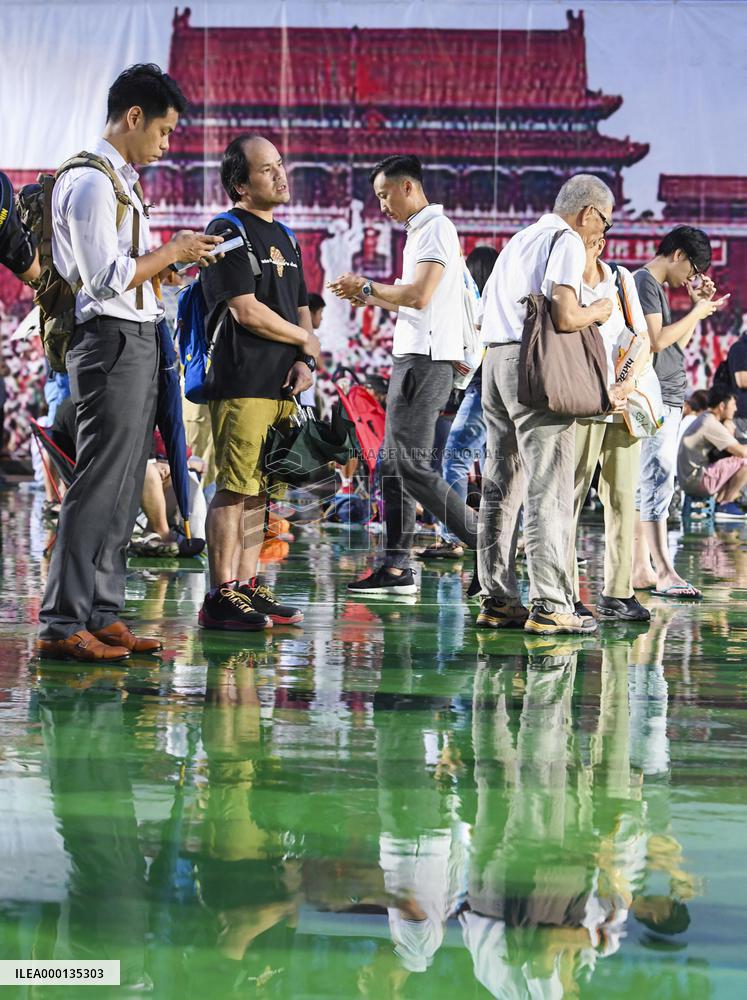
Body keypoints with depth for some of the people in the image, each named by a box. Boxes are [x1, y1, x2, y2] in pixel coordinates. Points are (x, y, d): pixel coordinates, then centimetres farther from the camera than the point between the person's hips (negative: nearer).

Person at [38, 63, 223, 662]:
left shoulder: (121, 180, 19)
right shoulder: (92, 181, -12)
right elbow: (105, 278, -19)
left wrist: (165, 267, 11)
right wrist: (171, 252, -10)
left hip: (137, 343, 10)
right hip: (113, 342, -10)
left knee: (124, 489, 10)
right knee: (99, 485, -10)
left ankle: (103, 614, 15)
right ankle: (62, 624, -7)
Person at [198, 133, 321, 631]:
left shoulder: (284, 237, 21)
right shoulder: (229, 231, -5)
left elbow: (301, 309, 23)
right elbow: (247, 311, -13)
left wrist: (306, 362, 4)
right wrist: (306, 339, -1)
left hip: (281, 385, 8)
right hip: (242, 382, -8)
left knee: (260, 491, 9)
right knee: (235, 489, -9)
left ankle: (248, 586, 14)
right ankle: (222, 596, -8)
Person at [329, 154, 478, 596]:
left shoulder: (436, 228, -10)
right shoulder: (420, 231, 21)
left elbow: (419, 295, -21)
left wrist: (367, 285, -9)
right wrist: (369, 298, 16)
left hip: (426, 360, -11)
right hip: (411, 358, 11)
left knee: (413, 465, -13)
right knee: (393, 464, 9)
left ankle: (487, 547, -11)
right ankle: (397, 568, 10)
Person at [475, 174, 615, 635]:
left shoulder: (521, 239, 22)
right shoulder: (567, 242, -6)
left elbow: (486, 306, 24)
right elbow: (565, 316, -18)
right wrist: (599, 311, 2)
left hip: (496, 356, 9)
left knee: (501, 486, 10)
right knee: (550, 490, -8)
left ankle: (498, 601, 12)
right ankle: (550, 606, -10)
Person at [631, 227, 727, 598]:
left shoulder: (657, 287, 21)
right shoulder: (643, 282, -9)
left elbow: (678, 344, 24)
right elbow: (656, 341, -18)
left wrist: (698, 306, 16)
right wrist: (697, 313, -7)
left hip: (667, 400, 10)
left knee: (646, 485, 8)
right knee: (658, 482, -13)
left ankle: (641, 569, 8)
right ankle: (664, 572, -16)